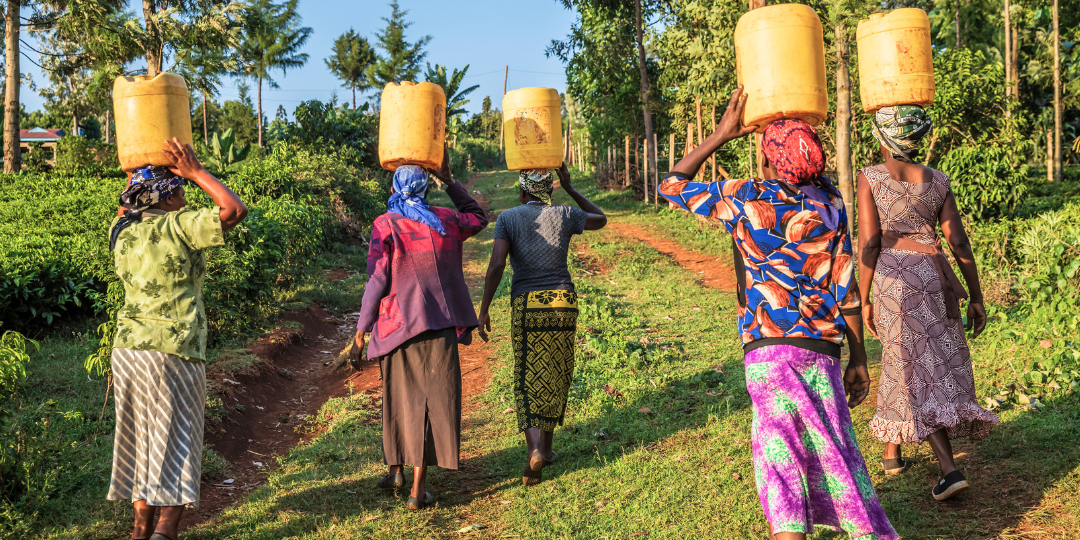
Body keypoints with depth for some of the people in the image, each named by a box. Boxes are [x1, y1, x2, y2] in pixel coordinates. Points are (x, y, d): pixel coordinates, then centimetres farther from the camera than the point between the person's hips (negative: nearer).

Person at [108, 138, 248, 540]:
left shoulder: (122, 232, 7)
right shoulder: (179, 226, -12)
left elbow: (125, 210, 31)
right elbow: (235, 210, -14)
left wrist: (136, 172, 23)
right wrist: (197, 172, -7)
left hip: (127, 350, 6)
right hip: (173, 353, -6)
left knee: (139, 440, 17)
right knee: (176, 446, 3)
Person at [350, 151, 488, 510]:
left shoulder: (386, 226, -6)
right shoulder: (445, 222, 4)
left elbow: (377, 282, -10)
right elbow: (478, 217, 26)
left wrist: (362, 330, -2)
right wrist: (448, 181, 26)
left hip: (398, 324, -1)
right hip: (439, 326, 1)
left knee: (400, 397, 17)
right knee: (433, 399, 4)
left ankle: (397, 469, 28)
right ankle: (419, 486, 1)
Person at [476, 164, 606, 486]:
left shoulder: (508, 219, 0)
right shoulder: (564, 215, 6)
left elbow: (496, 265, -12)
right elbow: (601, 220, 26)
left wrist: (484, 309, -5)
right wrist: (570, 189, 26)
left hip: (527, 305, -2)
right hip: (564, 302, 2)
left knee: (528, 380, 1)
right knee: (555, 376, 17)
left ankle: (534, 448, -20)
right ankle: (547, 446, 26)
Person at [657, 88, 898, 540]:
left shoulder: (743, 198, -4)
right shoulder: (829, 204, 4)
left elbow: (671, 186, 9)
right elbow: (846, 289, 4)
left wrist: (721, 135, 10)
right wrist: (859, 358, 11)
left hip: (767, 349, -3)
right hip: (822, 349, 3)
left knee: (779, 453, 1)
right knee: (832, 450, 14)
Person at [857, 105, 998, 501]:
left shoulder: (870, 178, -2)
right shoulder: (937, 181, 8)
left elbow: (868, 242, -7)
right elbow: (959, 243, 4)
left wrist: (864, 299, -1)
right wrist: (976, 297, 9)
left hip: (893, 276, -4)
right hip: (936, 275, 4)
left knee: (915, 369, -2)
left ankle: (950, 469, -14)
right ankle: (891, 451, 33)